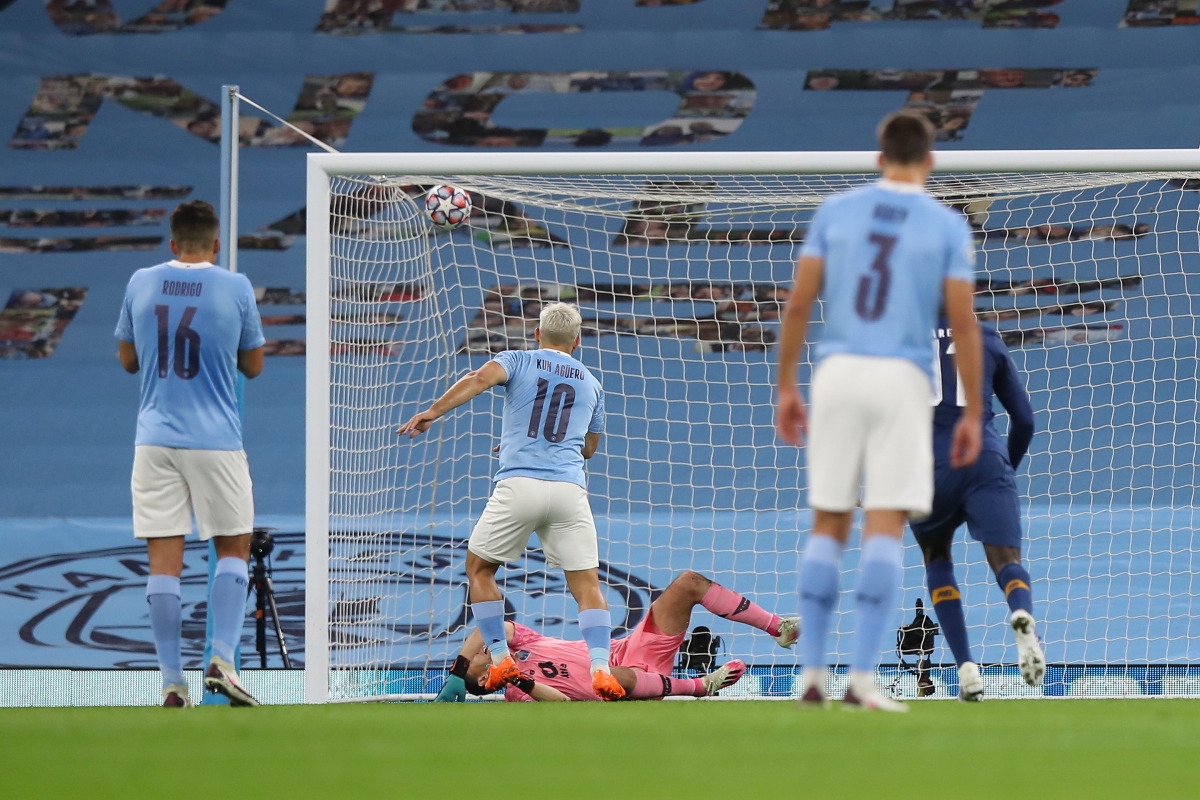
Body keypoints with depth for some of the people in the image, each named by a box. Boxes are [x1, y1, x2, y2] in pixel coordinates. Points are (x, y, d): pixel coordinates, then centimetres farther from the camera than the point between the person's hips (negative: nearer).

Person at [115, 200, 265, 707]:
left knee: (164, 558, 1)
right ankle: (222, 660, -4)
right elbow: (253, 365, 7)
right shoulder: (236, 288, -3)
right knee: (233, 548, 11)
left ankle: (172, 681, -2)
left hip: (155, 439, 2)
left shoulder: (140, 284, 3)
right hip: (216, 440, -2)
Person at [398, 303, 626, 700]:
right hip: (570, 489, 2)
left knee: (479, 567, 17)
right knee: (586, 582, 2)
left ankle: (501, 660, 10)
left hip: (518, 485, -2)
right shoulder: (591, 382, 23)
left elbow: (482, 378, -11)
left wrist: (432, 412, -17)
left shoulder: (518, 360, 13)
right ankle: (600, 668, -17)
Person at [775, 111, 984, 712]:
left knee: (828, 525, 9)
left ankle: (812, 673, 6)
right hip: (902, 377, -2)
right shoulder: (948, 227, 3)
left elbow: (798, 305, 3)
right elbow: (963, 324, -2)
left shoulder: (835, 211, 8)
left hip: (837, 371, 2)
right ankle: (861, 678, -10)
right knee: (884, 528, -3)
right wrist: (972, 414, 2)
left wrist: (786, 387, 9)